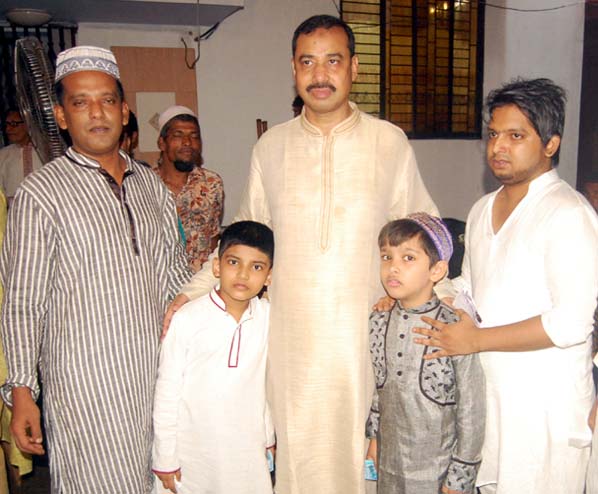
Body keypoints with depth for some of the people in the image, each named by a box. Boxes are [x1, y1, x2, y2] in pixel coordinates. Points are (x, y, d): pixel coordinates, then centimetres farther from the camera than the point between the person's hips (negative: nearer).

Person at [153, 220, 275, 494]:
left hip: (248, 446, 3)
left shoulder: (268, 316, -8)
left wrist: (269, 436, 13)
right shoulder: (187, 319, -18)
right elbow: (167, 391, -9)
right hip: (194, 448, -2)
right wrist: (165, 457, -4)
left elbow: (271, 381, 5)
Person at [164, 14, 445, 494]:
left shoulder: (390, 141, 1)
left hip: (368, 333, -1)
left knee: (363, 450, 8)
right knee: (298, 451, 10)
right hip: (292, 337, 1)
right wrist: (193, 291, 5)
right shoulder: (271, 146, 5)